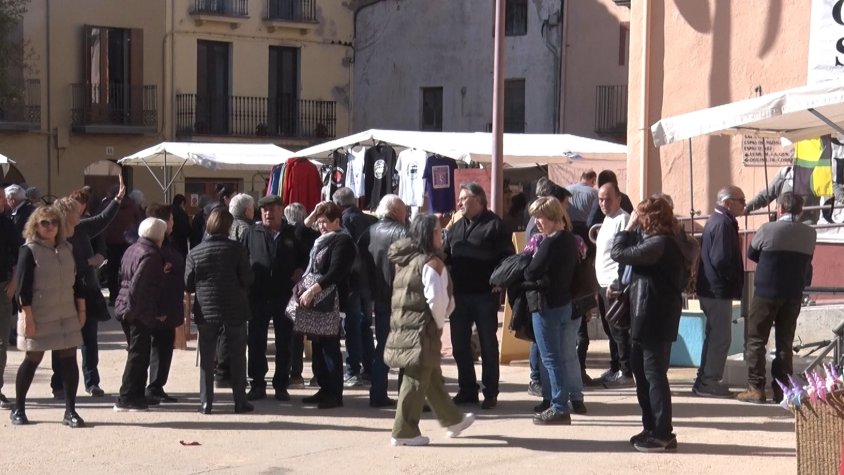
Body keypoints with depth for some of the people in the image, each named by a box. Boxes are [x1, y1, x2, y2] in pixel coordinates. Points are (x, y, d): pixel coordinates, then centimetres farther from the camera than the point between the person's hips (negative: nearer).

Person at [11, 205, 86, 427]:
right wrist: (27, 317, -16)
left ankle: (70, 411, 5)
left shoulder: (67, 249, 9)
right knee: (33, 360, 5)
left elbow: (76, 281, 13)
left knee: (69, 360, 0)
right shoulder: (29, 250, -8)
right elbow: (23, 287, -12)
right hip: (39, 317, -5)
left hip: (67, 315, 5)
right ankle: (18, 409, 21)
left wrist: (81, 309, 10)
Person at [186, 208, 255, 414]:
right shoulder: (236, 249, -8)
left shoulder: (195, 253, -3)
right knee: (237, 358, 8)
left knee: (207, 358, 9)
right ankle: (240, 401, 10)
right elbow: (247, 279, -9)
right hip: (235, 311, -1)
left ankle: (206, 402, 8)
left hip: (206, 312, 1)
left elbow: (188, 285, -1)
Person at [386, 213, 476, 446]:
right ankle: (404, 431, 2)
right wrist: (440, 323, -5)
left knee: (432, 376, 19)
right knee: (417, 380, -2)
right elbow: (437, 299, -22)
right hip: (423, 328, -9)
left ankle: (453, 419, 34)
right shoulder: (431, 262, -13)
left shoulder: (405, 261, 12)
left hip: (403, 324, 9)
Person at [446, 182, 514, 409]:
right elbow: (446, 256, 19)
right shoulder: (456, 227, 15)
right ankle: (467, 390, 19)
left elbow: (507, 257, -9)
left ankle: (490, 393, 10)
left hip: (485, 295, -6)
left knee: (488, 344, 3)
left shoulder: (494, 225, -4)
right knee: (459, 344, 8)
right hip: (459, 295, 6)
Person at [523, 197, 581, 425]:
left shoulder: (551, 242, -19)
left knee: (551, 358, -2)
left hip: (548, 305, -9)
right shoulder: (570, 239, 9)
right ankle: (576, 398, 30)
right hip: (568, 302, 9)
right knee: (567, 355, 19)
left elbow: (531, 273, -20)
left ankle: (559, 408, 1)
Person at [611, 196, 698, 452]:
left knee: (654, 373, -5)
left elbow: (619, 253, -19)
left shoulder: (658, 244, -19)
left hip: (653, 317, -10)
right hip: (656, 316, 10)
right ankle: (652, 428, 23)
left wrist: (629, 227, -6)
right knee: (642, 369, 17)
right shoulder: (671, 242, 13)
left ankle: (663, 434, -1)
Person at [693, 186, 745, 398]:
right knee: (720, 338, -4)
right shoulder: (723, 224, -17)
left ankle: (705, 381, 23)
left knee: (714, 336, 17)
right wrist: (735, 280, -12)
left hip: (710, 289, 11)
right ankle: (709, 382, 0)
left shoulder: (715, 221, 15)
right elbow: (721, 259, -25)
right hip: (719, 291, -11)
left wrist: (735, 282, 14)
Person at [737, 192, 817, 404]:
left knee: (756, 340, 4)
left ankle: (755, 388, 0)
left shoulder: (768, 229, -9)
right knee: (785, 342, 10)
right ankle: (782, 389, 10)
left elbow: (751, 254, 6)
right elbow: (806, 261, 13)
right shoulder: (810, 234, 1)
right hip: (794, 295, 4)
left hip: (766, 292, -4)